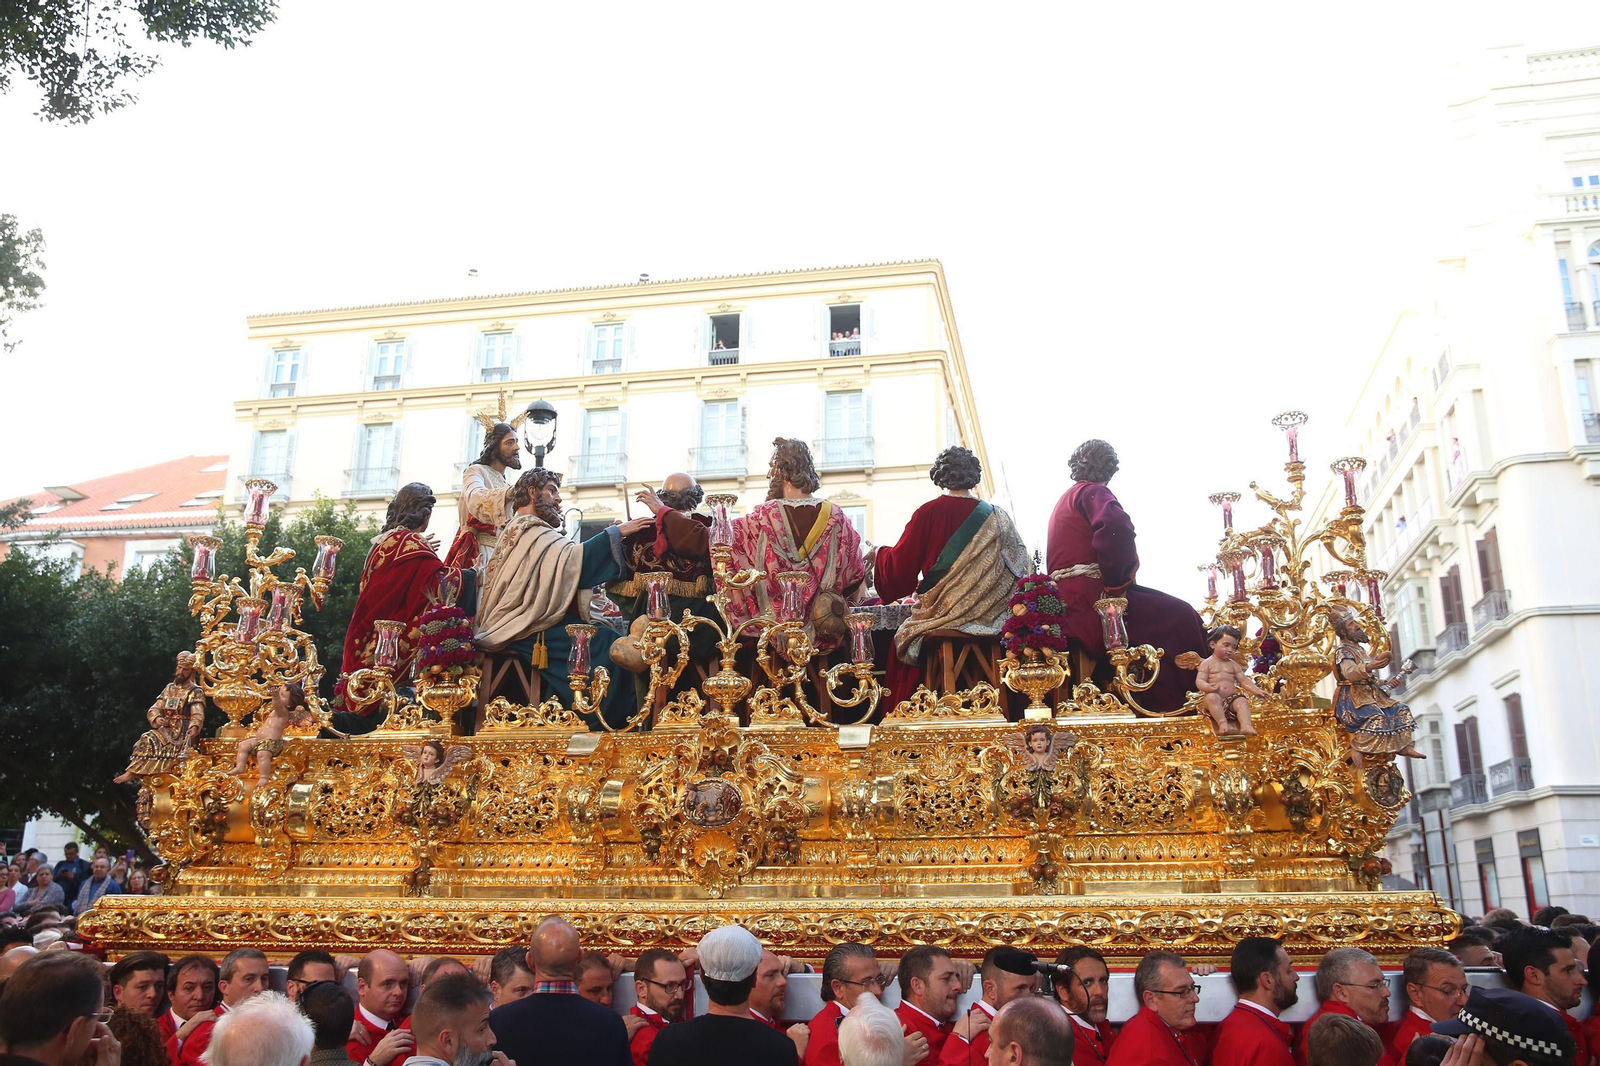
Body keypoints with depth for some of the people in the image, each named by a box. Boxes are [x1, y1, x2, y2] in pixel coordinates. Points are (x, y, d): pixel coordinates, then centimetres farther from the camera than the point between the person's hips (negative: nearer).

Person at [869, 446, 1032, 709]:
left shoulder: (929, 513, -6)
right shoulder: (996, 517, 3)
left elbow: (899, 566, -3)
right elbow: (1023, 565, 11)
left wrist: (878, 553, 17)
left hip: (940, 617, -3)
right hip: (989, 617, 4)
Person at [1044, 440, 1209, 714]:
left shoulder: (1064, 499, 22)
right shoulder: (1093, 492, -6)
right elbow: (1116, 528, -27)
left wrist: (1118, 577, 13)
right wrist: (1118, 579, -15)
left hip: (1067, 603, 9)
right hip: (1088, 601, -9)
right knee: (1179, 616, -5)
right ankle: (1174, 706, -3)